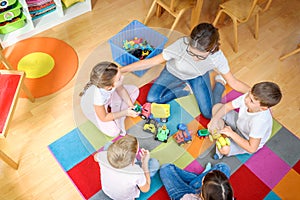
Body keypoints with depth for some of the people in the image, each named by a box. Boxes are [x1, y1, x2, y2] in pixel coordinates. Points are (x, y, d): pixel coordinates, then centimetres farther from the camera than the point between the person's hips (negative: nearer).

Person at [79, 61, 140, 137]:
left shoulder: (112, 79, -35)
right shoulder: (98, 97, -46)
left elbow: (121, 90, -8)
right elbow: (104, 118, -26)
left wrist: (131, 105, -15)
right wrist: (125, 113, -25)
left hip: (109, 97, 6)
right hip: (93, 107, -6)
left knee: (134, 90, 0)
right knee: (113, 132, -19)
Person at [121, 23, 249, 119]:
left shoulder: (217, 57, -35)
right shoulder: (181, 45, -40)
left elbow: (234, 83, -19)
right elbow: (151, 62, -29)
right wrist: (121, 70, -30)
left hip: (198, 76, 0)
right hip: (174, 72, 0)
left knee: (210, 114, -10)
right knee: (152, 99, -17)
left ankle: (219, 82, 18)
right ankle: (184, 88, 6)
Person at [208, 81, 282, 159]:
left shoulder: (259, 121, -45)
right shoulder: (249, 97, -29)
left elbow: (252, 148, -38)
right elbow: (227, 106, -14)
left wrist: (231, 133, -34)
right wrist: (214, 120, -28)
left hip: (248, 140, -6)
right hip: (239, 123, 6)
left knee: (224, 149, -33)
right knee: (217, 107, -4)